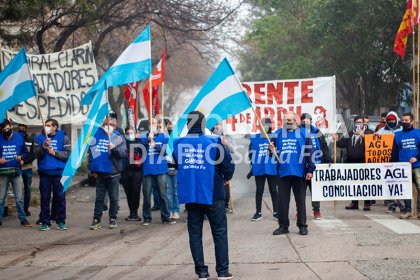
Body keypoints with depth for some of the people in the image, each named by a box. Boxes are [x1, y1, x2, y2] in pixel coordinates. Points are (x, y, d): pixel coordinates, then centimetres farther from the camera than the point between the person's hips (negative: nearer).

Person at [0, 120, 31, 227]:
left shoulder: (19, 138, 2)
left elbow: (26, 153, 9)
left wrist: (21, 157, -12)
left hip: (16, 172, 0)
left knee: (19, 198, 4)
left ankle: (23, 219, 8)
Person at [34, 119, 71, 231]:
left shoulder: (63, 138, 3)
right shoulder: (39, 137, 7)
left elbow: (68, 154, -4)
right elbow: (36, 153, -4)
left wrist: (55, 153, -12)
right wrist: (44, 146, -20)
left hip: (59, 172, -1)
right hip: (44, 172, 1)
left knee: (60, 197, 1)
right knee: (45, 197, 3)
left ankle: (61, 221, 9)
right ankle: (45, 222, 9)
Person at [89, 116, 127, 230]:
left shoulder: (119, 138, -1)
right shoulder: (96, 136, 5)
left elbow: (124, 153, -11)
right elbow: (91, 152, 8)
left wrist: (114, 148, -27)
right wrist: (92, 169, 3)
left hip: (113, 173, -2)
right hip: (100, 172, 2)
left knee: (114, 198, 5)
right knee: (99, 198, 6)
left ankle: (113, 219, 15)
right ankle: (96, 220, 10)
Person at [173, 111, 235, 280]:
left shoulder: (178, 144, 0)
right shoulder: (213, 143, -10)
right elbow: (228, 165, -11)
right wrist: (226, 177, 10)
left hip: (190, 195, 3)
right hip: (212, 195, -3)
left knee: (195, 233, 10)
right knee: (219, 232, 8)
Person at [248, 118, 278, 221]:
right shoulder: (254, 138, 5)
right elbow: (251, 153, 12)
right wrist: (252, 164, 9)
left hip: (272, 169, -2)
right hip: (259, 169, 2)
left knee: (273, 190, 7)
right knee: (259, 190, 8)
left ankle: (276, 212, 15)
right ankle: (258, 212, 15)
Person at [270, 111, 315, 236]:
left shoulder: (303, 134, 2)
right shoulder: (278, 134, 9)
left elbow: (309, 152, 0)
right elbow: (275, 153, 13)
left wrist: (310, 170, -5)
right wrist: (272, 150, -10)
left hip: (299, 173, -2)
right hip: (283, 173, 2)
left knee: (300, 200, 4)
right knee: (282, 201, 5)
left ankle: (302, 225, 12)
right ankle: (283, 226, 13)